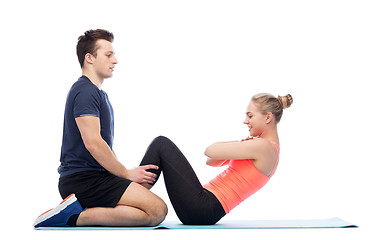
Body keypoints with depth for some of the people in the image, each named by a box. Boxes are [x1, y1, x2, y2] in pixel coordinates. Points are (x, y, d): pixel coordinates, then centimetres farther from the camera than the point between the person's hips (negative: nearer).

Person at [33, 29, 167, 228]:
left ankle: (74, 213, -1)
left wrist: (124, 173, 13)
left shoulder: (99, 93, 24)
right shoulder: (85, 91, -10)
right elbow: (93, 143, -19)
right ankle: (76, 215, -16)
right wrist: (126, 174, -11)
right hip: (85, 180, -11)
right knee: (157, 210, -19)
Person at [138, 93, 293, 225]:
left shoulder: (264, 147, -12)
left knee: (162, 144, -7)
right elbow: (211, 162, 20)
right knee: (162, 145, 14)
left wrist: (236, 143, 6)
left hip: (202, 209, -10)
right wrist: (239, 146, 3)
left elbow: (210, 151, -13)